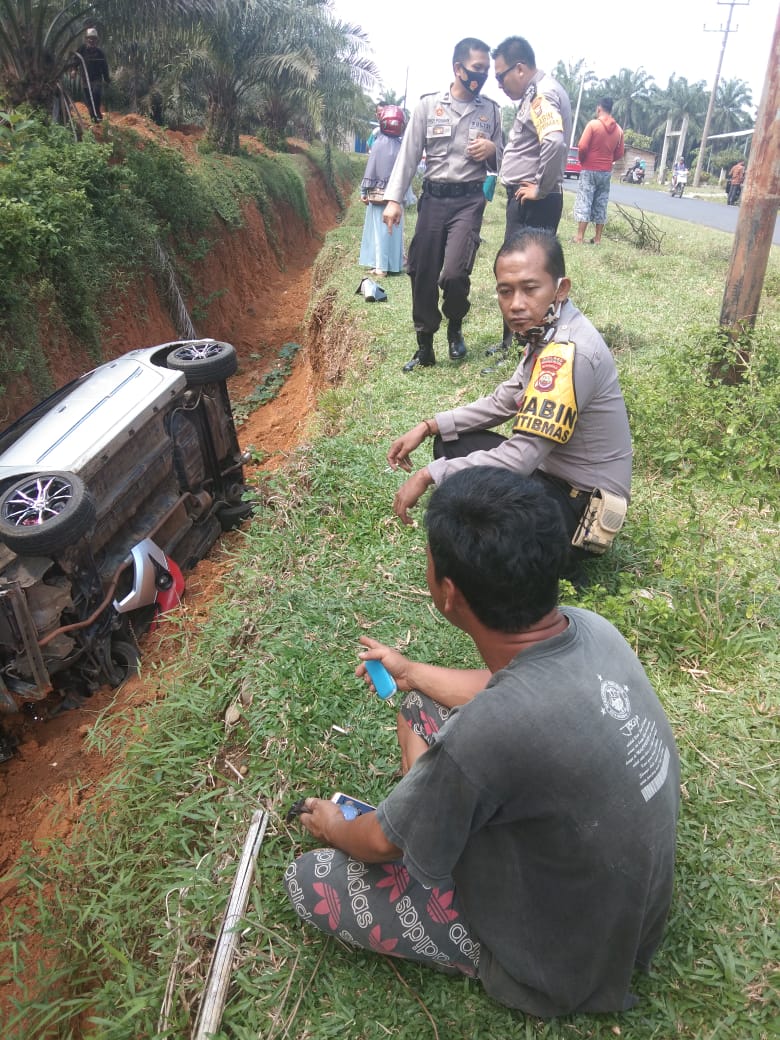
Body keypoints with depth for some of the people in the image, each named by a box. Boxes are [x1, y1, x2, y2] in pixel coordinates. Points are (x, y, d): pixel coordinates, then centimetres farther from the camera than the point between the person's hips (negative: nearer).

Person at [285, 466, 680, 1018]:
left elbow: (383, 844, -18)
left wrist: (335, 829, 5)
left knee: (308, 880, -1)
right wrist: (410, 671, 19)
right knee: (421, 707, 8)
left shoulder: (484, 737, -41)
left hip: (566, 959, -6)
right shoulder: (591, 629, -20)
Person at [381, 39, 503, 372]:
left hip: (469, 200, 0)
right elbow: (409, 154, 2)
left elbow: (501, 163, 17)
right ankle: (425, 348, 15)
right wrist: (394, 198, -7)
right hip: (432, 198, 1)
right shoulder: (428, 105, 4)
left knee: (454, 273, -18)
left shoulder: (491, 110, 10)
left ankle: (455, 328, 14)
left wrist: (492, 150, -6)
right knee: (423, 275, 0)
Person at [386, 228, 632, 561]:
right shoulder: (546, 332, 1)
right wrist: (428, 427, 4)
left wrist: (429, 475, -22)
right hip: (553, 470, 9)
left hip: (580, 503, -9)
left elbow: (520, 460, -31)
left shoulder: (568, 352, -29)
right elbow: (502, 402, 13)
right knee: (451, 444, 11)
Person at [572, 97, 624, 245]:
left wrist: (582, 160, 4)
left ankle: (579, 237, -8)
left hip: (590, 170, -5)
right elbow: (620, 153, 8)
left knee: (584, 202, -3)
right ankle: (597, 238, 9)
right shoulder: (618, 129, 6)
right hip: (606, 172, 5)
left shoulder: (593, 124, -10)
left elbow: (582, 146, -15)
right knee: (601, 204, 8)